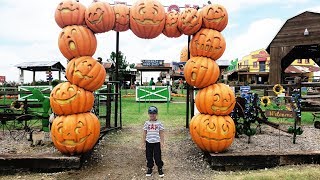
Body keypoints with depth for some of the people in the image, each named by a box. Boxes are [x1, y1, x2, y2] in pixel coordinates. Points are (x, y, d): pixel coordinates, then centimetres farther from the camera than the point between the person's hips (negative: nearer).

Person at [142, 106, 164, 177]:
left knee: (157, 156, 2)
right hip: (148, 142, 2)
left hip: (156, 142, -2)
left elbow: (161, 133, 1)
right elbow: (144, 133, 7)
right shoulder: (147, 123, 3)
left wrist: (162, 142, -2)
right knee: (149, 156, 10)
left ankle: (160, 169, 18)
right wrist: (143, 142, 6)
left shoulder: (159, 123, -1)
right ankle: (149, 169, 25)